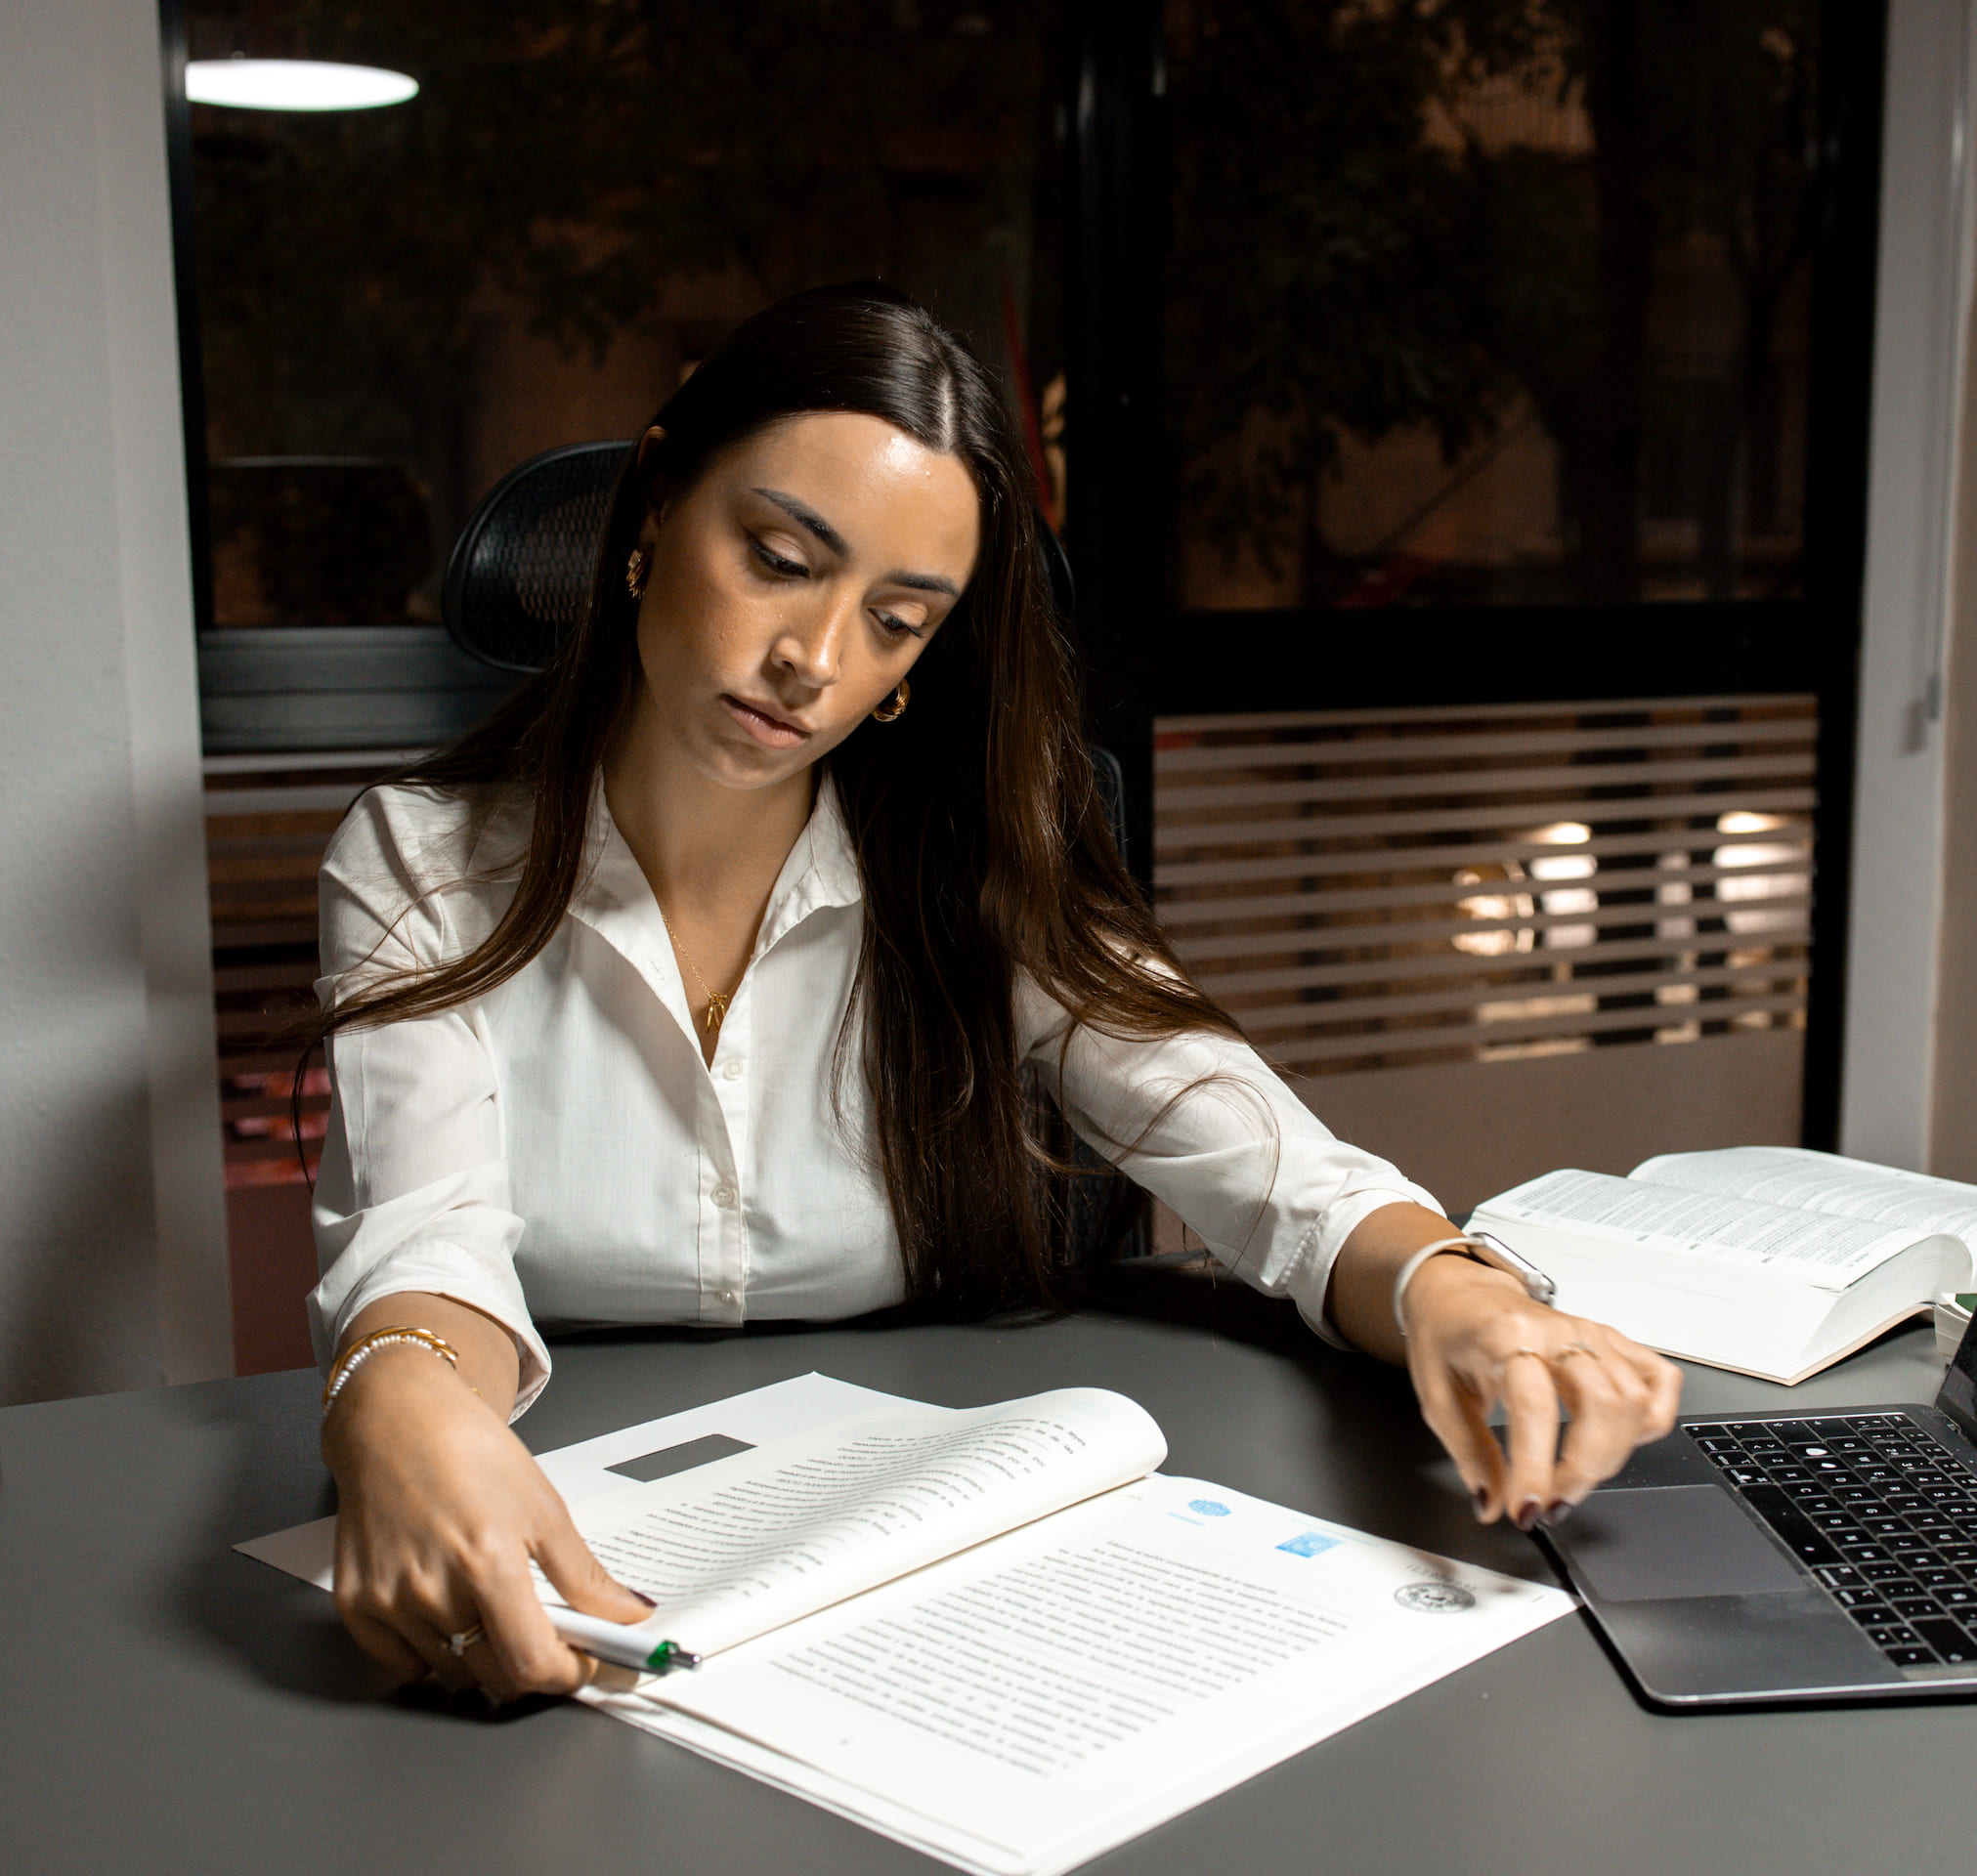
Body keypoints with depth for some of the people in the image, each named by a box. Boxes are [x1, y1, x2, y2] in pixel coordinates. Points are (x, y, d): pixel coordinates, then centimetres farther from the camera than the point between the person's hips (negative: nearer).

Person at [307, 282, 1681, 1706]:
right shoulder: (422, 870, -3)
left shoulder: (963, 893, 0)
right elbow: (429, 1247, -17)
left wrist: (1444, 1288, -31)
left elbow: (1284, 1182, -8)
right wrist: (400, 1408, -41)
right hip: (571, 1590, -1)